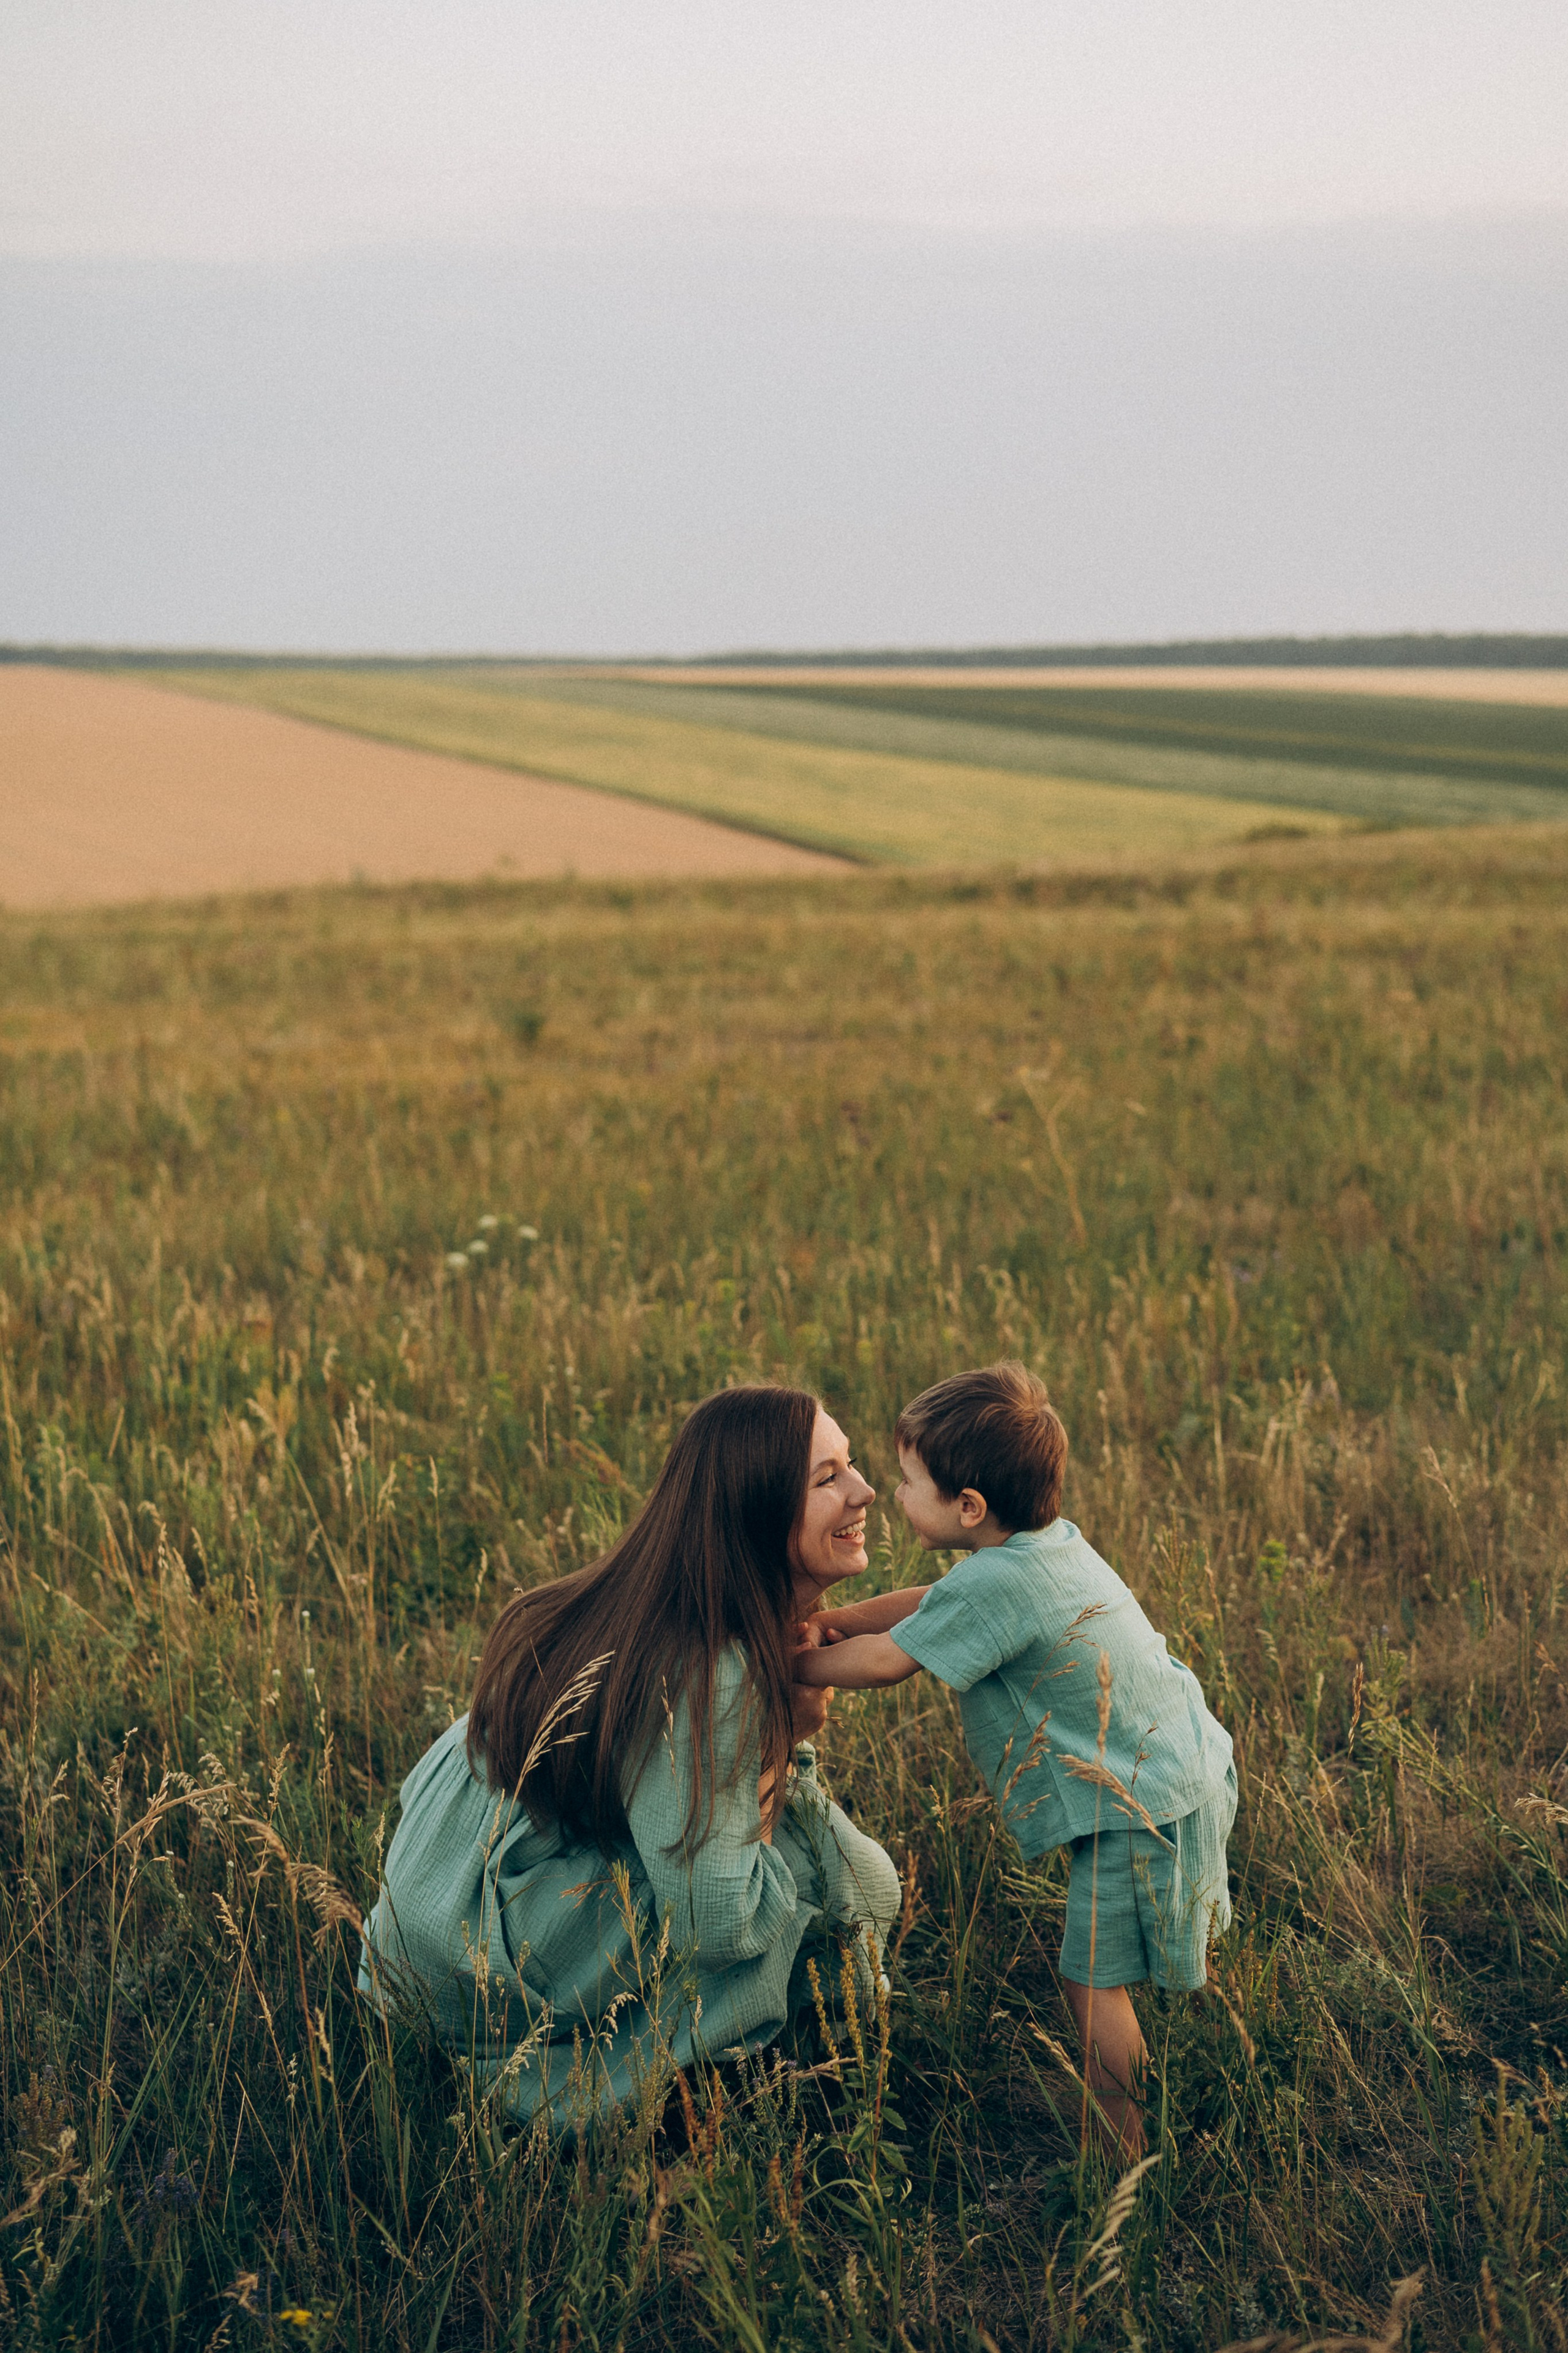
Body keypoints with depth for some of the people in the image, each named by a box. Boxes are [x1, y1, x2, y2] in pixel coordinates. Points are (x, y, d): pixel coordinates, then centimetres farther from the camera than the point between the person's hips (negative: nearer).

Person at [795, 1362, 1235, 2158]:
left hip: (1142, 1813, -10)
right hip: (1185, 1768, 10)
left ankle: (1127, 2156, 6)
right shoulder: (1051, 1540, 4)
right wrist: (836, 1618, 4)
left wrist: (794, 1664, -2)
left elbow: (888, 1660, -17)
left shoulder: (998, 1583, -26)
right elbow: (935, 1604, 15)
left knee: (1093, 1980, -1)